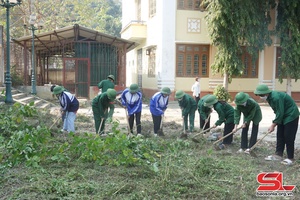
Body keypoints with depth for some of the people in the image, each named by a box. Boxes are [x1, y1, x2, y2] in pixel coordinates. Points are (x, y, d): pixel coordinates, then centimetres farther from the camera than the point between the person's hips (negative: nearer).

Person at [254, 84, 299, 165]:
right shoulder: (270, 98, 0)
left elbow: (280, 113, -25)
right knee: (280, 136, 9)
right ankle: (278, 154, 15)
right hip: (283, 116, 9)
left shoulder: (276, 97, -29)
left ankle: (290, 158, 2)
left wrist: (273, 125, -17)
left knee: (288, 137, -6)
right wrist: (274, 123, 1)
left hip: (291, 116, -9)